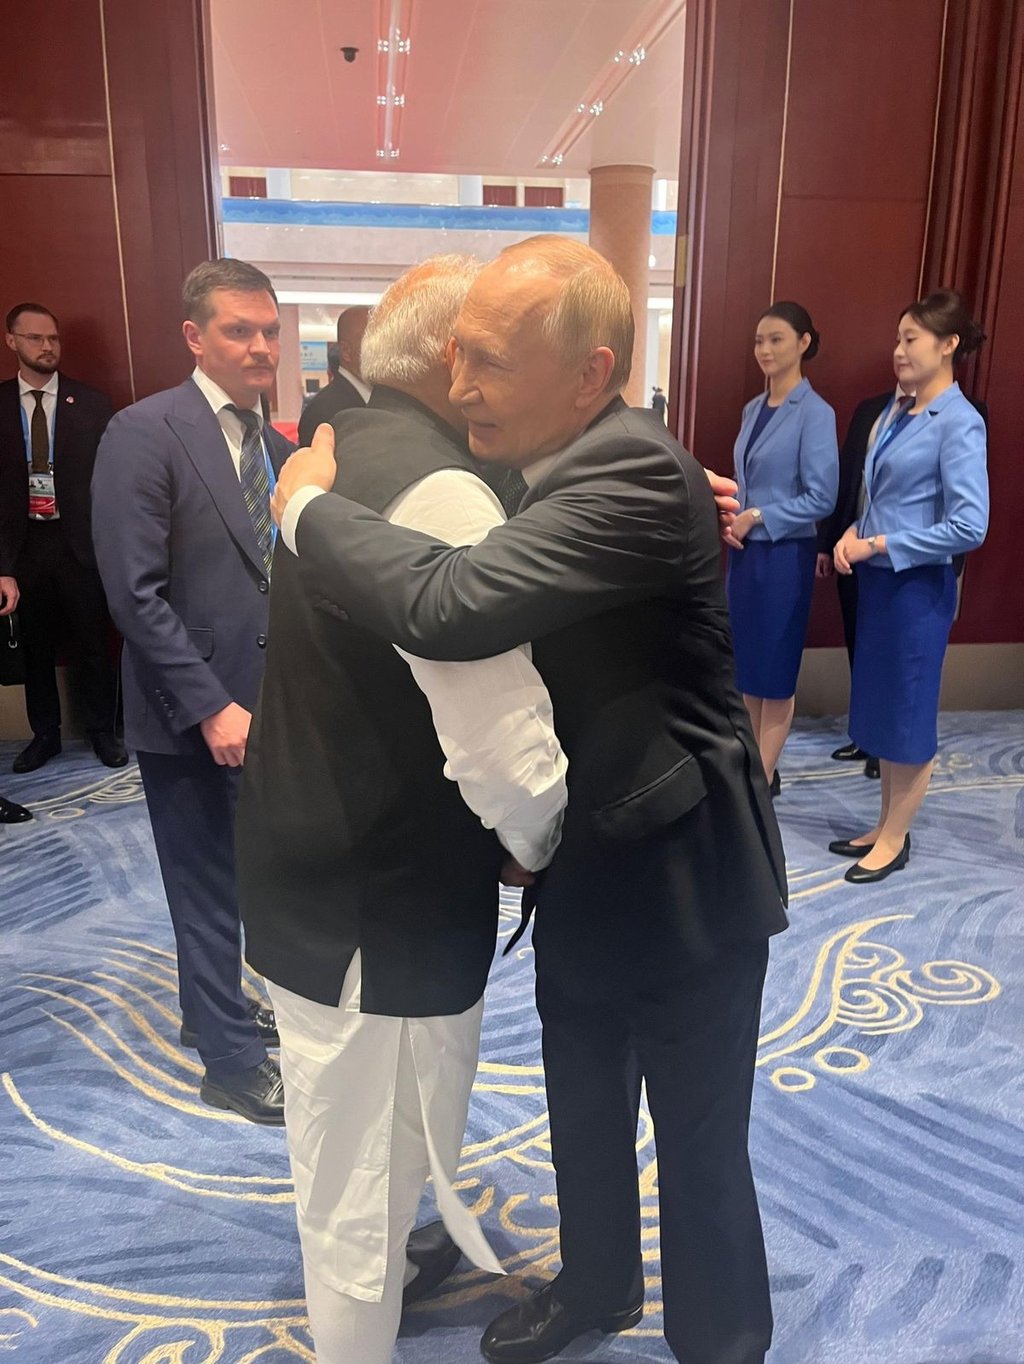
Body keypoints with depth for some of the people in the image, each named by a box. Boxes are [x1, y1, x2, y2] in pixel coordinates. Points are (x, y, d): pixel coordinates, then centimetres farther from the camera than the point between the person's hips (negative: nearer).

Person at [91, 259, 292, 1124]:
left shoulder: (275, 446, 9)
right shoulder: (145, 433, -12)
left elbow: (280, 578, 10)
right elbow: (135, 592, -17)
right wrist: (211, 706, -20)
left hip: (260, 705, 6)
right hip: (190, 716, -6)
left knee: (228, 881, 20)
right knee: (210, 888, 7)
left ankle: (210, 1010, 42)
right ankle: (235, 1061, 25)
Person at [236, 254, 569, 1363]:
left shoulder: (340, 452, 6)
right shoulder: (438, 489, -25)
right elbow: (509, 755, -29)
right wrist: (549, 849, -10)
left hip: (312, 880, 10)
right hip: (377, 911, -10)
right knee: (369, 1183, 14)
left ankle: (384, 1268, 57)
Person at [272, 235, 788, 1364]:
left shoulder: (639, 474, -27)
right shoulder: (547, 470, 1)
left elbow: (450, 605, -39)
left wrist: (308, 502, -23)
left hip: (682, 886, -8)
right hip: (583, 873, 8)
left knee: (698, 1148, 16)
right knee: (584, 1117, 27)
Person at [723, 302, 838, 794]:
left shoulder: (815, 413, -11)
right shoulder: (754, 408, 10)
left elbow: (821, 497, -15)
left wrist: (757, 518, -15)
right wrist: (730, 517, -2)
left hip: (783, 554, -7)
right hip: (743, 550, 7)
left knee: (774, 667, 3)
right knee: (746, 664, 14)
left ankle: (764, 777, 16)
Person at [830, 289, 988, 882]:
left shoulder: (960, 422, -14)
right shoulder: (898, 410, 10)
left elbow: (970, 526, -20)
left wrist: (878, 545, -17)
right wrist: (855, 534, -1)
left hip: (918, 585, -8)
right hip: (879, 578, 8)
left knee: (908, 711, 4)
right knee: (879, 705, 14)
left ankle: (896, 841, 19)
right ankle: (885, 826, 29)